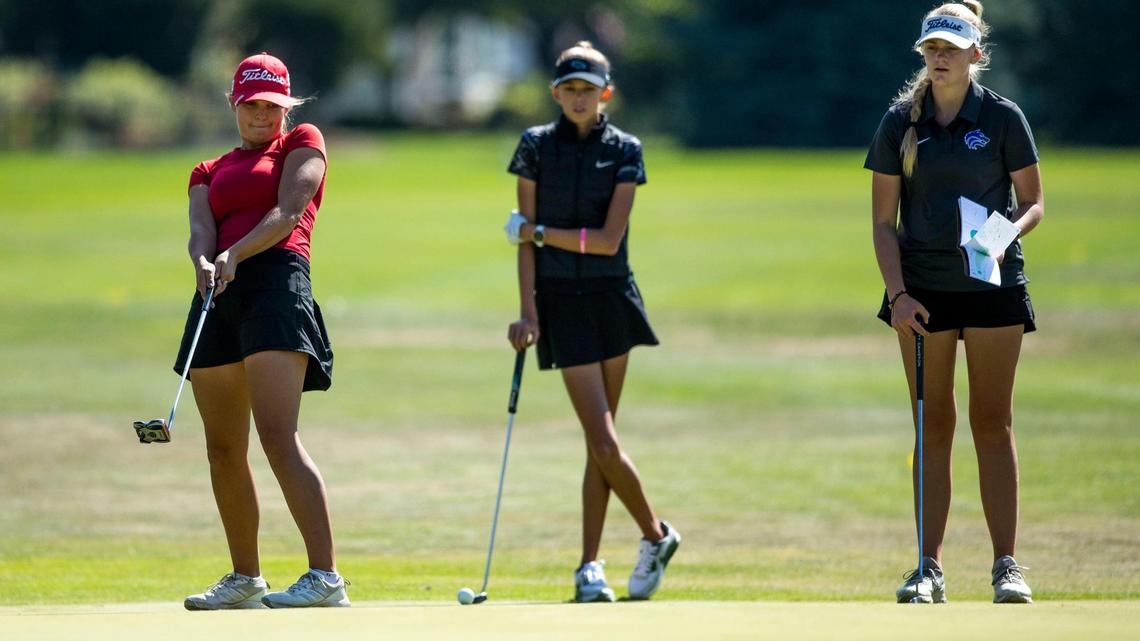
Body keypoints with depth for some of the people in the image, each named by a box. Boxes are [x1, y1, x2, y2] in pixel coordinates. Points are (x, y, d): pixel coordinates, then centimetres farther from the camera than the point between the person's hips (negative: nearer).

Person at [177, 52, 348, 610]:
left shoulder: (302, 144, 12)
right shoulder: (209, 172, 25)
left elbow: (289, 212, -5)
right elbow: (200, 230, 6)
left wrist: (235, 254, -21)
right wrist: (204, 263, -18)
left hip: (276, 280, -6)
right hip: (218, 295, 6)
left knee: (277, 436, -20)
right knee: (222, 449, 7)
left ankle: (325, 577, -26)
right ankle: (245, 579, 20)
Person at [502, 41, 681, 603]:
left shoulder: (624, 151, 1)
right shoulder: (536, 146, 2)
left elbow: (608, 239, -8)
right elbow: (526, 238, 0)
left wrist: (540, 231, -8)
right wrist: (527, 312, -7)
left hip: (611, 298, 0)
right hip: (560, 300, 0)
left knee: (600, 444, 0)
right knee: (603, 443, -9)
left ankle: (589, 566, 8)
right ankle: (655, 535, 9)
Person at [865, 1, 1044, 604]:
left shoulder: (1003, 118, 0)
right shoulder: (901, 121, 3)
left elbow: (1033, 201, 6)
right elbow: (883, 220, 5)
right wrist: (898, 294, -6)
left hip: (994, 283, -1)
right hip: (923, 291, 1)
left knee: (992, 421, -2)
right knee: (933, 425, 2)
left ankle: (1006, 565, 0)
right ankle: (930, 568, 2)